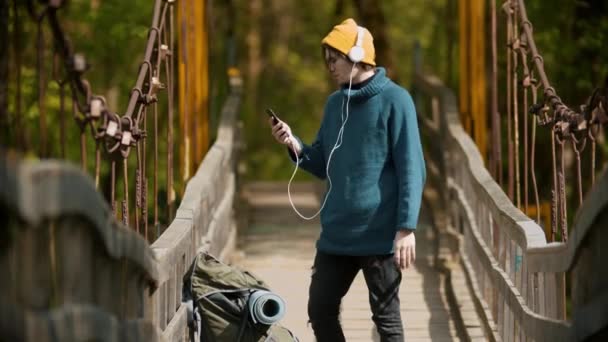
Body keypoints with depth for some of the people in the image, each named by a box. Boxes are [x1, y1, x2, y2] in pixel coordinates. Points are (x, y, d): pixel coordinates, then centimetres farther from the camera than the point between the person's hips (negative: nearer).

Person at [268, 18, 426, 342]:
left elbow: (411, 170, -12)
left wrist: (406, 227, -18)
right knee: (320, 310, 9)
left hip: (380, 235, -7)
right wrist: (294, 145, -2)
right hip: (336, 233, 7)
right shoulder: (335, 103, 12)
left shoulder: (394, 100, -9)